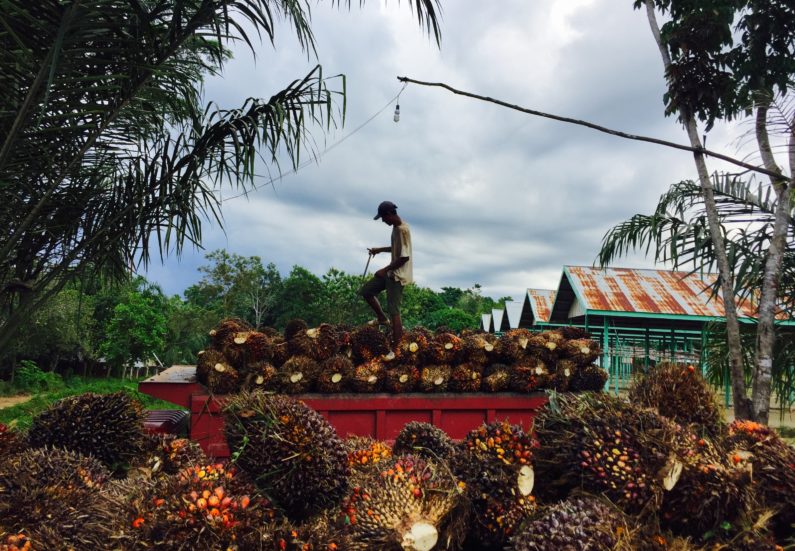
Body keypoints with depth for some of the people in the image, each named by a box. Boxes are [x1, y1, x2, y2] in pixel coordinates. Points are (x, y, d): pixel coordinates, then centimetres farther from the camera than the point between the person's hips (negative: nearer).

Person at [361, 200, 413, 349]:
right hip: (391, 272, 10)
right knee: (366, 290, 14)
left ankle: (395, 350, 0)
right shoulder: (396, 228, 8)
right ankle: (382, 318, 30)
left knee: (394, 311, -6)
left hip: (398, 275, -10)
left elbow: (405, 257, -26)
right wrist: (380, 249, 17)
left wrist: (385, 270, -19)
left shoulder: (402, 230, -22)